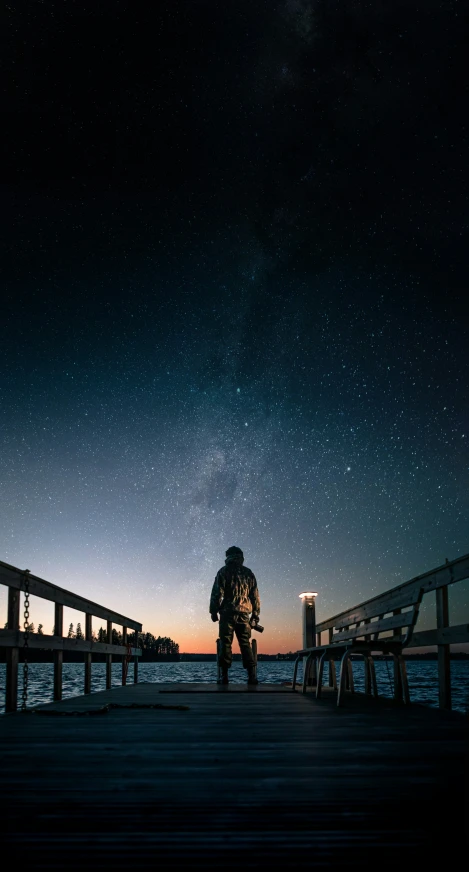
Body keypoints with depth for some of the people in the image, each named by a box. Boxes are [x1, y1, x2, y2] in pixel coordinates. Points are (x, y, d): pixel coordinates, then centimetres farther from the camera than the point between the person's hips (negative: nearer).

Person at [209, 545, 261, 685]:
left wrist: (213, 611, 1)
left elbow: (217, 593, -4)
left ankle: (224, 675, -6)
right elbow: (255, 596, 13)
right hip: (244, 614, 3)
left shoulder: (224, 571, 4)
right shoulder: (249, 573, 14)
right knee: (246, 644, 4)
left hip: (228, 613, -3)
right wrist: (255, 615, 17)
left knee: (225, 643, -1)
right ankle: (252, 675, -6)